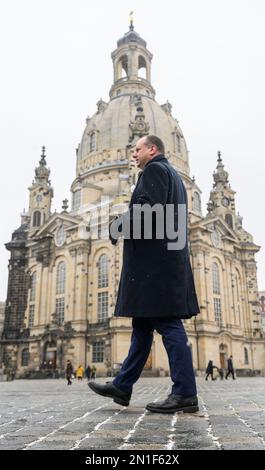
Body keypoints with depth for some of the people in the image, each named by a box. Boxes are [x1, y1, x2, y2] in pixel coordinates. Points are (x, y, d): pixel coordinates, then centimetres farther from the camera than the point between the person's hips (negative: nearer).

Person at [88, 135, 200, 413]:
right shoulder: (173, 175, 27)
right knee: (143, 323, 9)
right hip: (169, 258, 10)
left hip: (154, 258, -10)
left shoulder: (154, 169, -2)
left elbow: (149, 207, -19)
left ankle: (185, 394, -6)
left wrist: (117, 226, -7)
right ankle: (122, 386, 16)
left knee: (167, 322, -10)